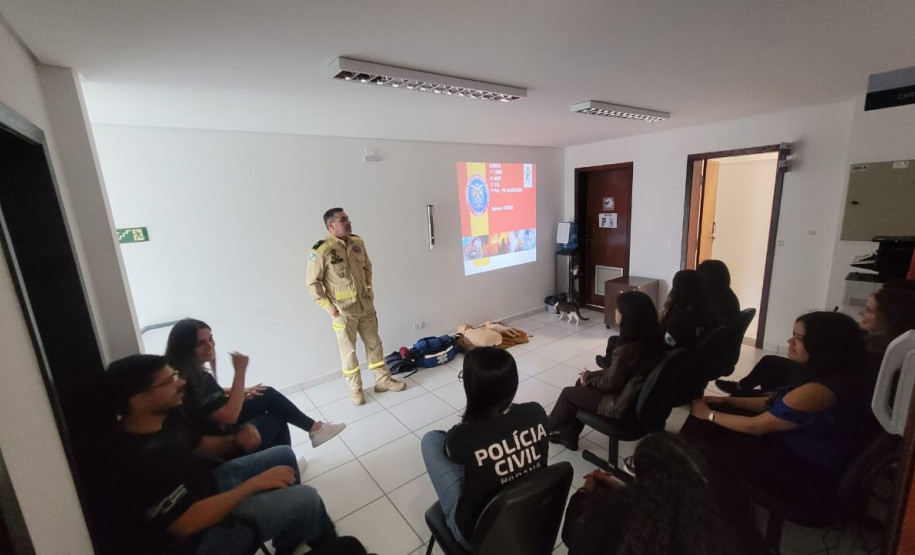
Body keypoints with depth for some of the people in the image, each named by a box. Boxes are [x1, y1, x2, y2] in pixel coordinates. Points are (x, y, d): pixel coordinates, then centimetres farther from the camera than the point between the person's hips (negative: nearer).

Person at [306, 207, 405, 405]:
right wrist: (328, 306, -13)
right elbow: (313, 283, -11)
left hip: (366, 305, 5)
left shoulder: (357, 242, 2)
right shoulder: (320, 250, -16)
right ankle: (356, 389, 26)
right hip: (342, 310, -5)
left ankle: (383, 380, 30)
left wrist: (369, 289, 10)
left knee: (374, 344, 14)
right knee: (348, 350, 9)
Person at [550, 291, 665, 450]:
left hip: (623, 404, -8)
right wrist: (592, 375, 5)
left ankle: (550, 426, 37)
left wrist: (588, 377, -1)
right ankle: (568, 434, 29)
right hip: (639, 397, 8)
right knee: (582, 384, 18)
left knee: (568, 393, 8)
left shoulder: (628, 350, -33)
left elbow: (610, 384, -20)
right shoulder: (652, 337, -6)